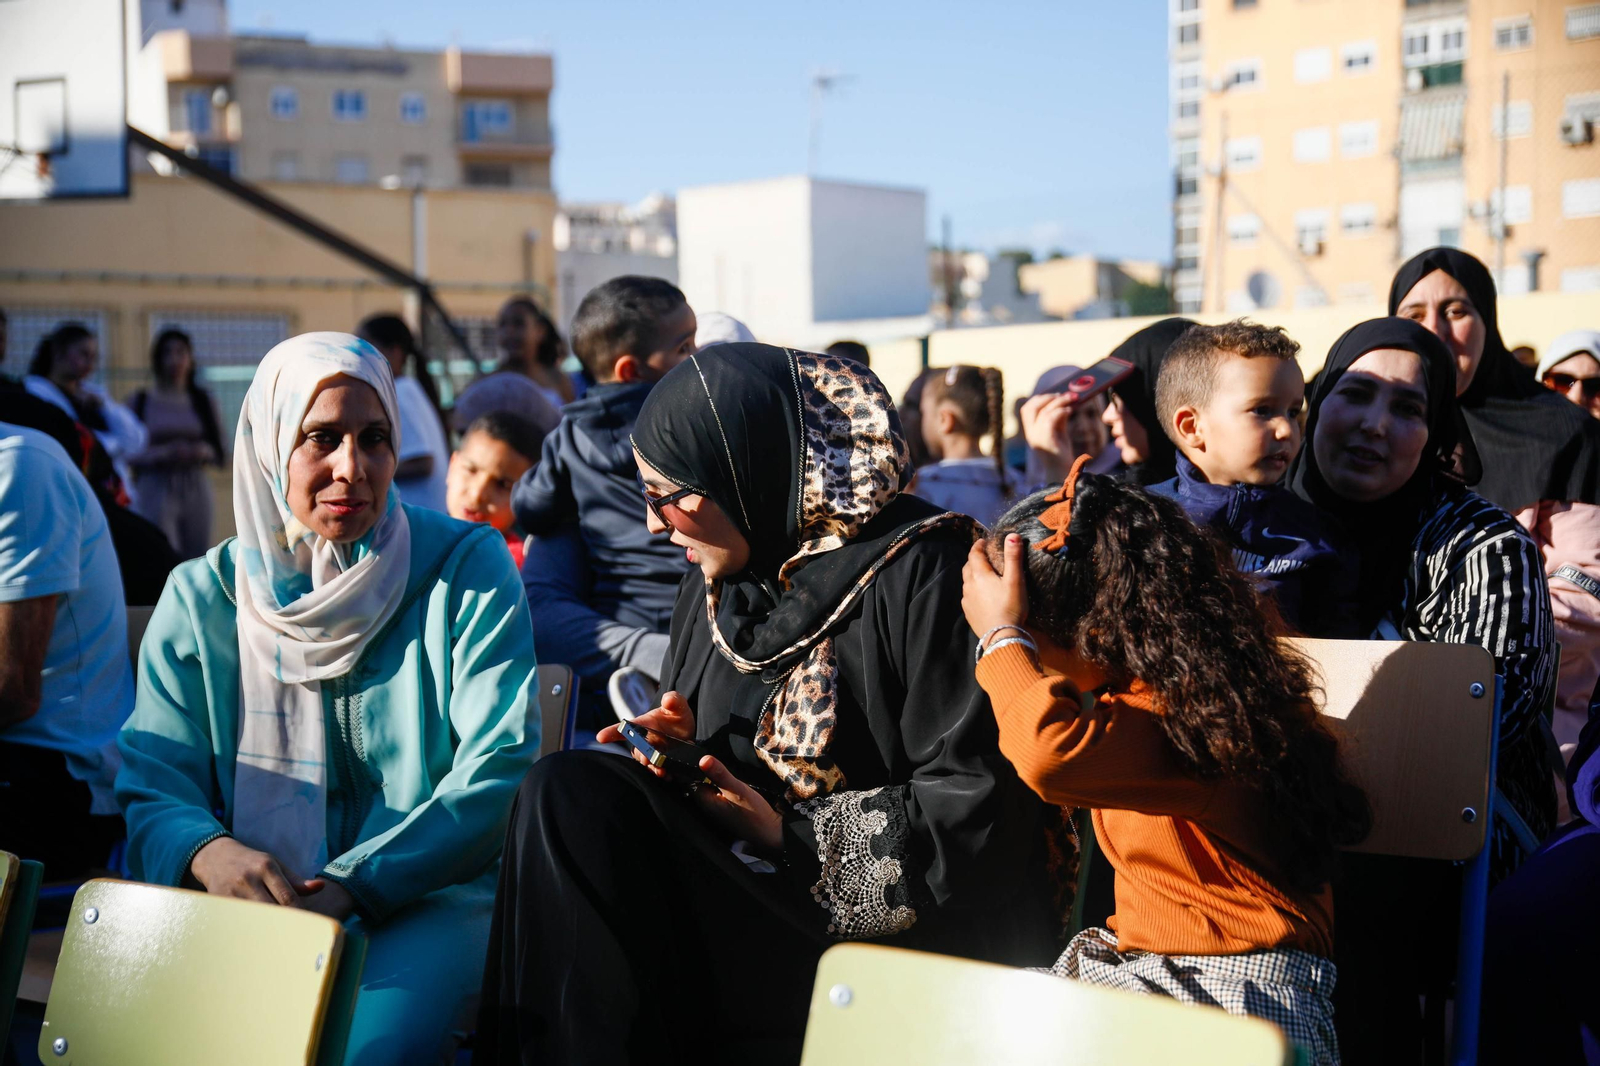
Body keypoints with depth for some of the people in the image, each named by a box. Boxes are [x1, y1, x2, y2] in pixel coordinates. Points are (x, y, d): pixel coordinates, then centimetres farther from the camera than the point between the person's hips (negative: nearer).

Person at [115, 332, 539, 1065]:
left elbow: (504, 764, -7)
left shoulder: (466, 566, 2)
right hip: (248, 906, 2)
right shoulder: (202, 597, 8)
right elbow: (151, 785, 3)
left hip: (425, 901, -2)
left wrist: (355, 885, -19)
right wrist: (207, 853, -22)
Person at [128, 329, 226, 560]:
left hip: (196, 489, 3)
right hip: (155, 490, -3)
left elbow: (219, 453, 13)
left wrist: (204, 452, -9)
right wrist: (161, 454, -16)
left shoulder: (201, 400, 11)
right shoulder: (141, 402, 3)